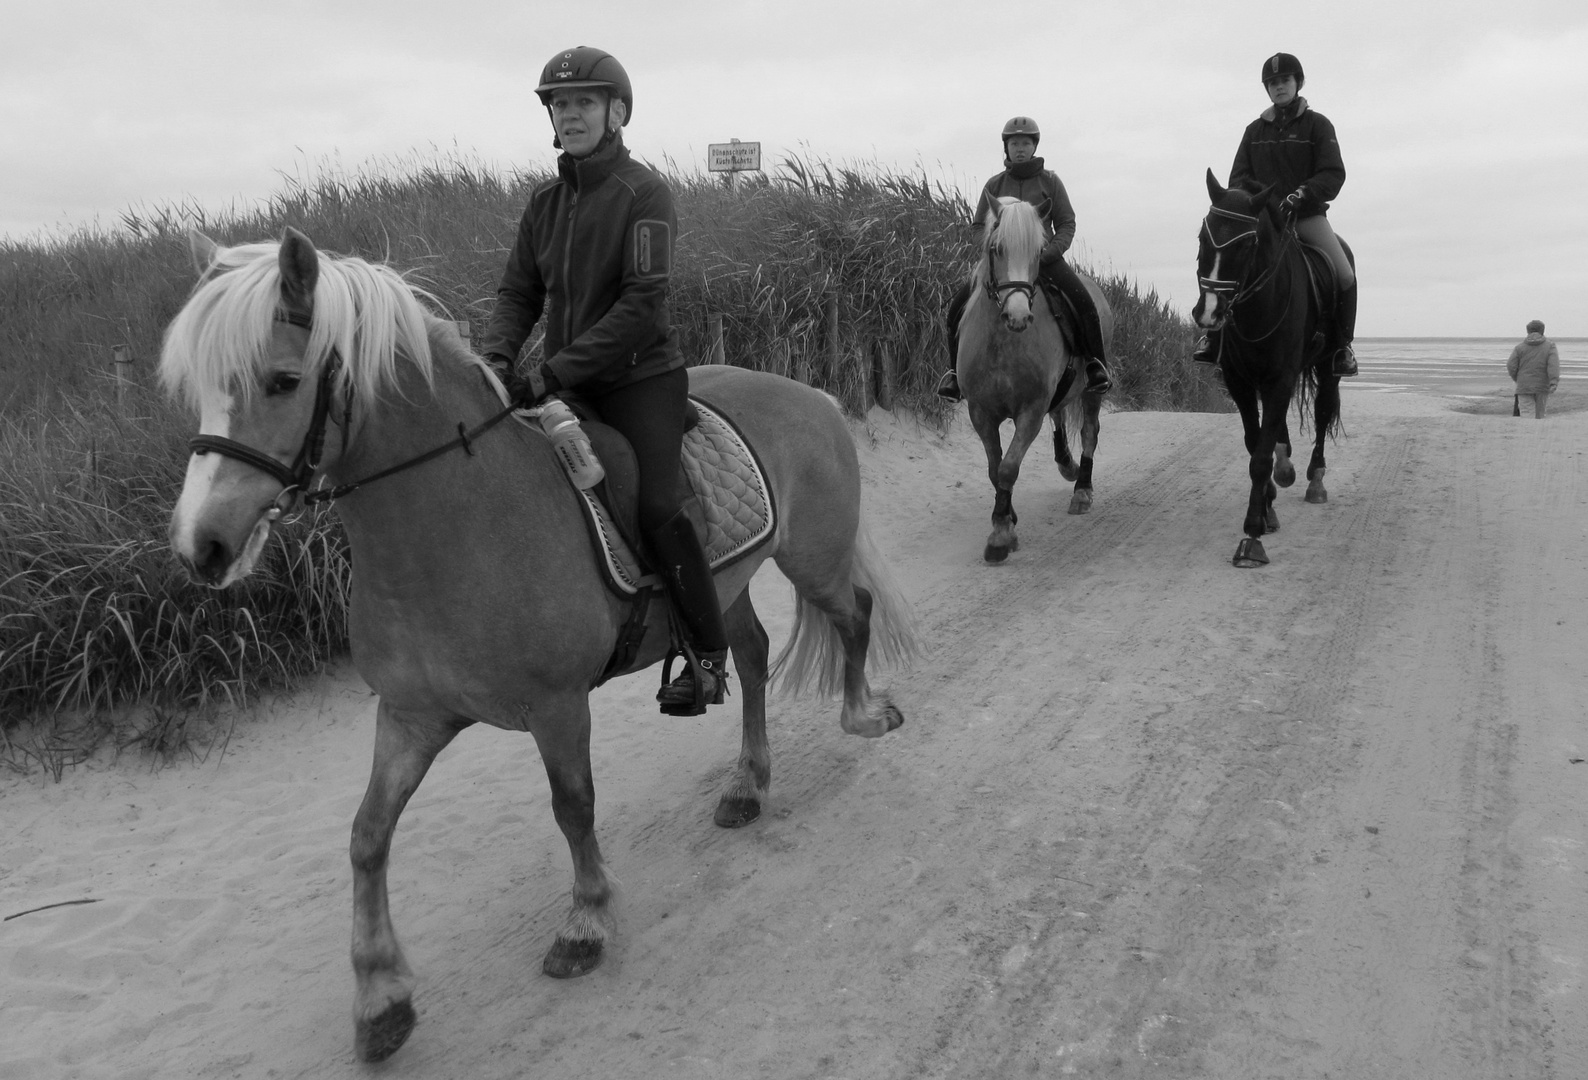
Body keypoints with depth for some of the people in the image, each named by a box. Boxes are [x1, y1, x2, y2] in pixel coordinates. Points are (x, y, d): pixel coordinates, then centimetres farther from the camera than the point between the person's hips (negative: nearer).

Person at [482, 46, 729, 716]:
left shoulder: (644, 193, -9)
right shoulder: (545, 202, 12)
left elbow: (641, 305, -18)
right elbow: (518, 292, 13)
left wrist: (555, 371, -23)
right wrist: (498, 357, -9)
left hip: (640, 379, -7)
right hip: (566, 383, 7)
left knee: (656, 506, -21)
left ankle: (709, 653, -5)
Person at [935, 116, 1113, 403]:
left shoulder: (1050, 182, 4)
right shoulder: (994, 185, 8)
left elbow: (1066, 224, 4)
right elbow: (978, 227, 12)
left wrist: (1048, 253, -14)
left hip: (1044, 257, -1)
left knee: (1084, 300, -25)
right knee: (958, 303, -16)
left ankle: (1096, 364, -11)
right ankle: (956, 369, -2)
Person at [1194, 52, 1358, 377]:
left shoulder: (1317, 125, 3)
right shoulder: (1254, 130, 12)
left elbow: (1333, 174, -6)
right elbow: (1238, 176, 8)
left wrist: (1302, 194, -24)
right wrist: (1256, 194, -14)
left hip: (1308, 215, -2)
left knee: (1345, 275, -20)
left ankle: (1342, 344, 0)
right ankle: (1214, 334, -4)